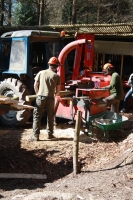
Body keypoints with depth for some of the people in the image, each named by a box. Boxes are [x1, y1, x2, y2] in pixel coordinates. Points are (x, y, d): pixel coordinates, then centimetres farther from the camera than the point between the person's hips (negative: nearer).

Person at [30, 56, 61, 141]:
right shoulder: (56, 76, 2)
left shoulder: (41, 73, 4)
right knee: (50, 117, 14)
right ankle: (50, 134, 21)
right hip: (50, 98, 0)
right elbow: (58, 90, 0)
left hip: (41, 97, 0)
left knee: (37, 116, 5)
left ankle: (36, 136, 1)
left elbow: (35, 86, 5)